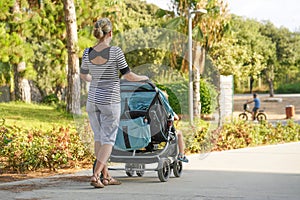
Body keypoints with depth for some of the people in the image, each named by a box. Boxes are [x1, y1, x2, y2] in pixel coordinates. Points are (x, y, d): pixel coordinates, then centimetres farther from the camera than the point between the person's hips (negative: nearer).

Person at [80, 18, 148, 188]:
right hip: (110, 101, -5)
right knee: (108, 139, 1)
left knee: (99, 137, 14)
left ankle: (106, 176, 21)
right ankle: (96, 175, -12)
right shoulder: (116, 52, -14)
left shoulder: (87, 53, -1)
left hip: (93, 100, 5)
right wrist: (144, 78, 12)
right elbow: (128, 76, -8)